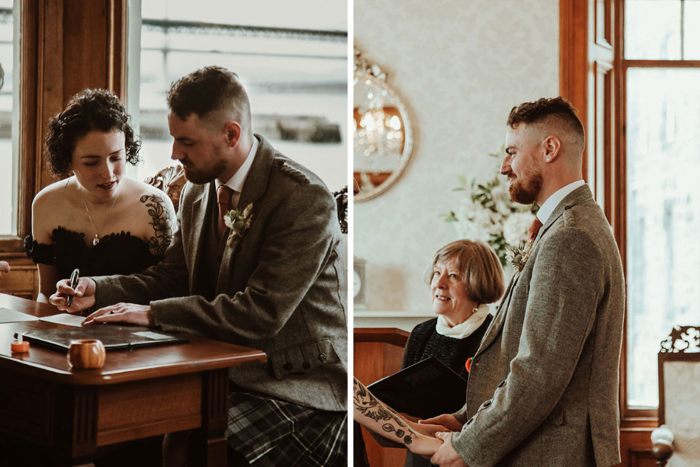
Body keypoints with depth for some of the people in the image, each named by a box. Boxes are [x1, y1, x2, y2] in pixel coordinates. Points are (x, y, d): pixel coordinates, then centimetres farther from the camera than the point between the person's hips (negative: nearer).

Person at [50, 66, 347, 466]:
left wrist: (153, 313, -21)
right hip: (224, 375, 7)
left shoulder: (305, 199, -19)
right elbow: (173, 278, 16)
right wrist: (97, 290, -1)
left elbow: (261, 314, -24)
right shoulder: (197, 193, 8)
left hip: (299, 388, -7)